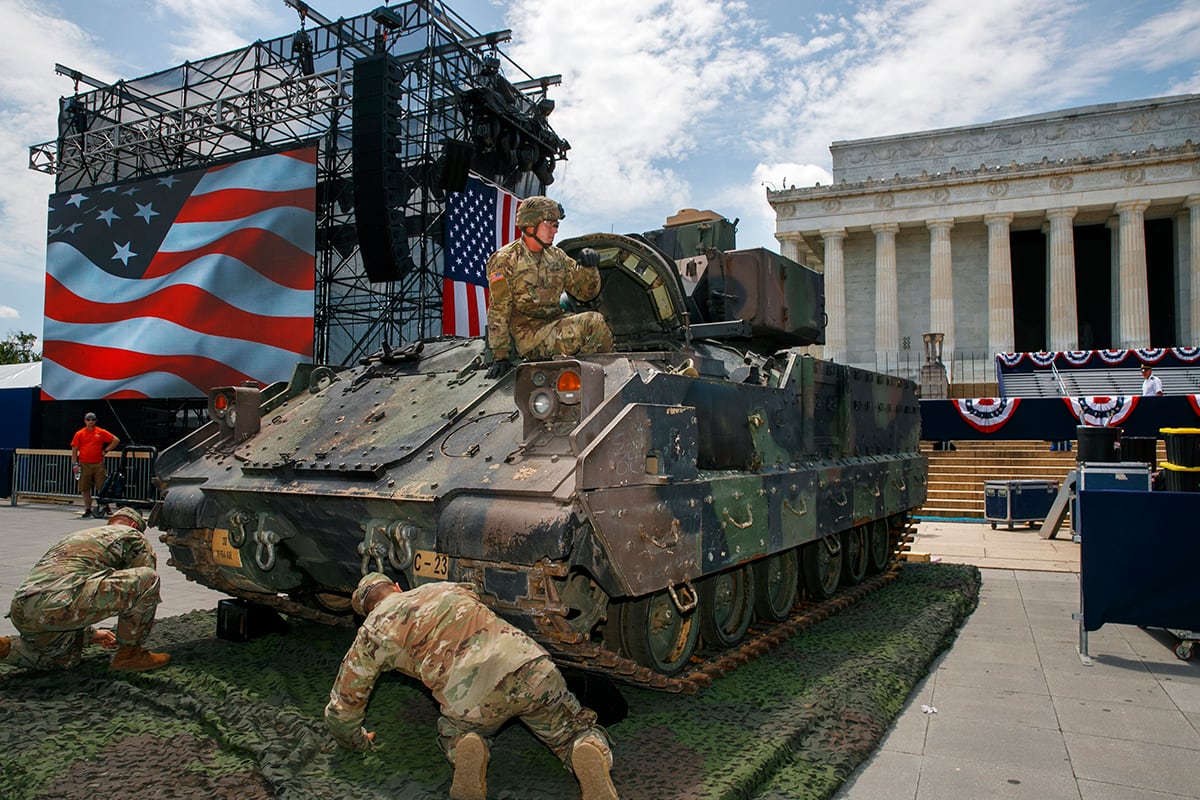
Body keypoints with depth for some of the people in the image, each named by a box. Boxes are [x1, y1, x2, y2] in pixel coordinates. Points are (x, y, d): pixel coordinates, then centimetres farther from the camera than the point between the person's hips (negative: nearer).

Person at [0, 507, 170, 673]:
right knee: (148, 578, -2)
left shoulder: (76, 536, 37)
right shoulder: (132, 535, 15)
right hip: (58, 605, -9)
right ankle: (129, 653, 5)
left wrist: (90, 633, 53)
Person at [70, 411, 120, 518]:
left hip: (98, 464, -1)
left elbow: (116, 440, 10)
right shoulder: (79, 434, 5)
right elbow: (74, 450, 7)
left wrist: (105, 450, 3)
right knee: (84, 489, 4)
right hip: (84, 465, 1)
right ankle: (88, 509, 13)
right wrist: (75, 464, -1)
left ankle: (106, 507, 5)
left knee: (102, 487, -2)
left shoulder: (101, 433, 4)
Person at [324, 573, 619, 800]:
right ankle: (590, 753, -11)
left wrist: (360, 742, 42)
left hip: (471, 699, -2)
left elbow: (341, 710, 22)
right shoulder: (445, 586, 29)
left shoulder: (373, 632, 19)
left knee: (454, 733, 34)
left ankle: (467, 749, 0)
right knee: (578, 731, 23)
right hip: (533, 667, 2)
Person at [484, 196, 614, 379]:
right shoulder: (505, 260, -5)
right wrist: (500, 356, -13)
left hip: (556, 325, 6)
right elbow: (498, 311, -8)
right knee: (594, 323, -25)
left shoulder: (556, 256, 12)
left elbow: (586, 291, 14)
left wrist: (589, 267, -7)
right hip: (529, 337, -6)